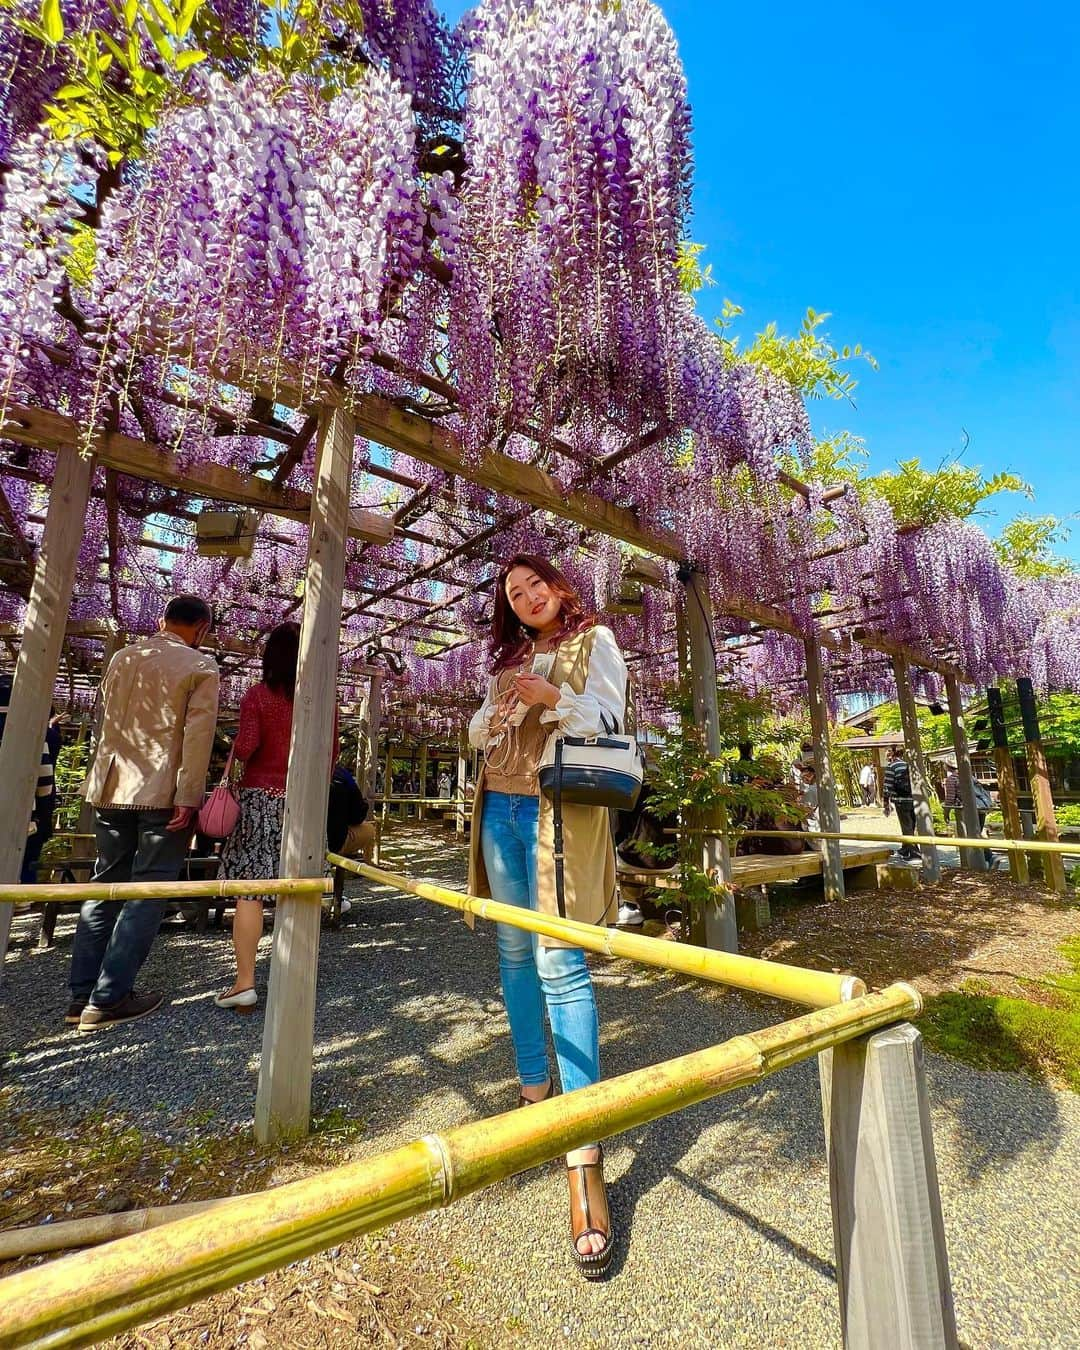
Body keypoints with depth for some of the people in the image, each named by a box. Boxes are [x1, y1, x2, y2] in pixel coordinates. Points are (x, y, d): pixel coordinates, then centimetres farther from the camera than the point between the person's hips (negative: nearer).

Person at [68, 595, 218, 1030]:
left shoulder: (122, 657, 11)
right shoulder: (201, 666, -8)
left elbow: (108, 720, 20)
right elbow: (197, 736, -16)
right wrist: (188, 798, -15)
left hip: (111, 789, 6)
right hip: (163, 793, -6)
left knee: (105, 886, 14)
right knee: (146, 893, 2)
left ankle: (82, 994, 19)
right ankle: (108, 999, 5)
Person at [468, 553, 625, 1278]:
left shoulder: (594, 639, 6)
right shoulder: (509, 659, 21)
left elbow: (608, 721, -4)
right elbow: (477, 732, 19)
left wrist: (556, 698, -21)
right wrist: (489, 721, -4)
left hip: (560, 808, -6)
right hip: (501, 806, 6)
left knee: (559, 960, -13)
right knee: (515, 953, 11)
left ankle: (585, 1159, -8)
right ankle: (533, 1092, 29)